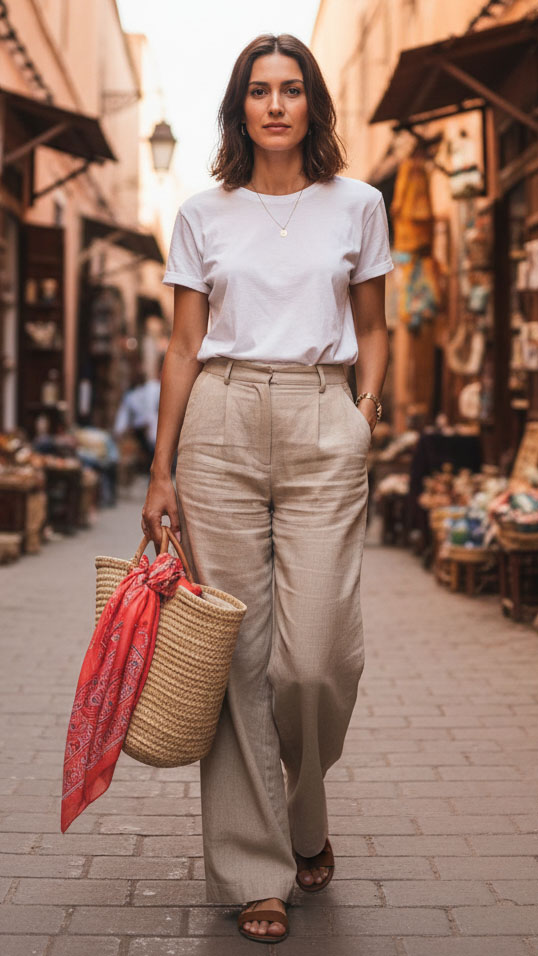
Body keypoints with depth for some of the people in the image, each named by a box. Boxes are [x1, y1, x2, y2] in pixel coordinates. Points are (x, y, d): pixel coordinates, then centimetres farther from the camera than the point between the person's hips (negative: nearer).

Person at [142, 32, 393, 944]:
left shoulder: (357, 204, 9)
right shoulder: (202, 214, 9)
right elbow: (184, 345, 8)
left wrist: (366, 411, 0)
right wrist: (161, 471, 4)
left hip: (323, 428, 0)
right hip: (222, 424, 1)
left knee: (315, 655, -8)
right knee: (239, 652, 0)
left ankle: (304, 815, 24)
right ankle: (255, 869, 12)